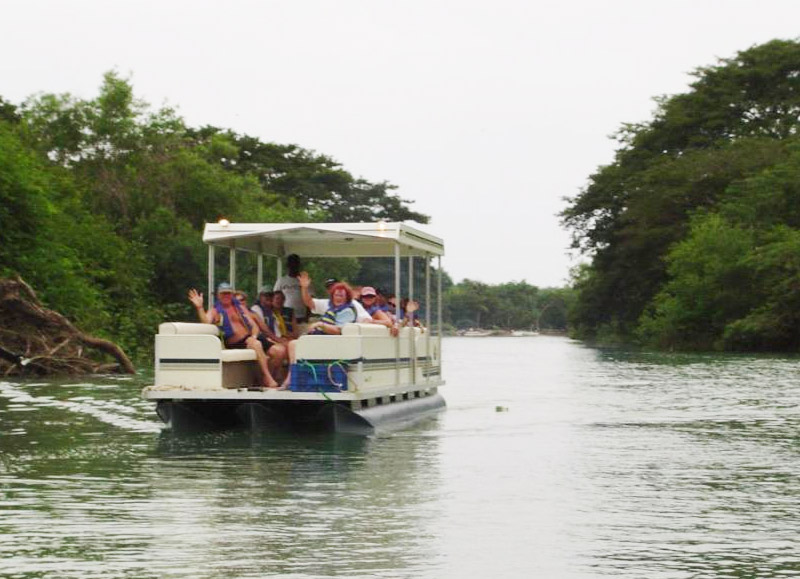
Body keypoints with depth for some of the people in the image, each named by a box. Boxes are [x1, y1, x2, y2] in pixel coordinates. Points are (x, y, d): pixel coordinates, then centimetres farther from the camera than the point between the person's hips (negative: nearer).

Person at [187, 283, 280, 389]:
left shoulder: (239, 307, 21)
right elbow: (206, 322, -13)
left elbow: (254, 325, 16)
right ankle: (267, 377, -30)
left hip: (250, 338, 4)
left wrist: (254, 336, -5)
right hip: (234, 344, -4)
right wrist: (199, 308, -28)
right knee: (256, 345, -34)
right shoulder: (215, 310, 9)